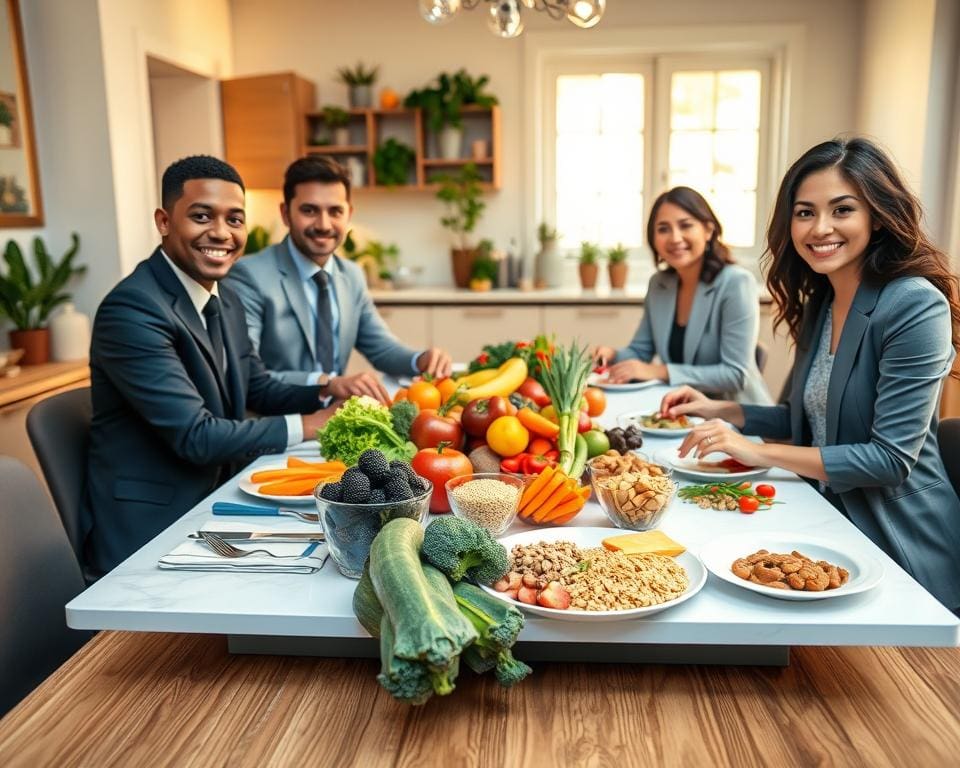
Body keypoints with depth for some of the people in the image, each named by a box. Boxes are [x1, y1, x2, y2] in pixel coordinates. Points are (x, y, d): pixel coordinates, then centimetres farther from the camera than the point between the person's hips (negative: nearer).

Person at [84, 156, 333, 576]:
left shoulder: (226, 301, 7)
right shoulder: (131, 309, -20)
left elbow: (258, 390, 14)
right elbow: (195, 437, -23)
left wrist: (329, 393, -4)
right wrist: (305, 426, -15)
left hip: (214, 505, 8)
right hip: (151, 530, -8)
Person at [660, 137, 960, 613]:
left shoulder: (917, 306, -20)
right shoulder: (819, 303, 5)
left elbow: (892, 459, -23)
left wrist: (757, 452, -22)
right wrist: (719, 411, 0)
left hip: (899, 542, -7)